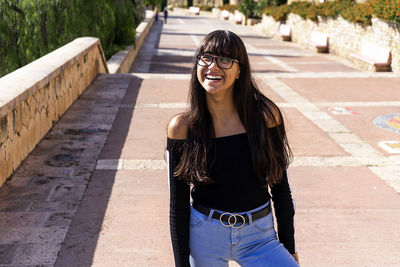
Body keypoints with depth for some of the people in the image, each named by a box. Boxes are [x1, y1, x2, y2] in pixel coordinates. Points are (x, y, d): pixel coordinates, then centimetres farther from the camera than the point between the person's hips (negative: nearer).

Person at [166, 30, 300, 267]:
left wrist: (289, 247, 4)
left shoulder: (265, 115, -10)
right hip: (205, 237, 0)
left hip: (259, 237, 0)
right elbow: (178, 204, -4)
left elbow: (281, 186, 0)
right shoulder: (182, 127, -10)